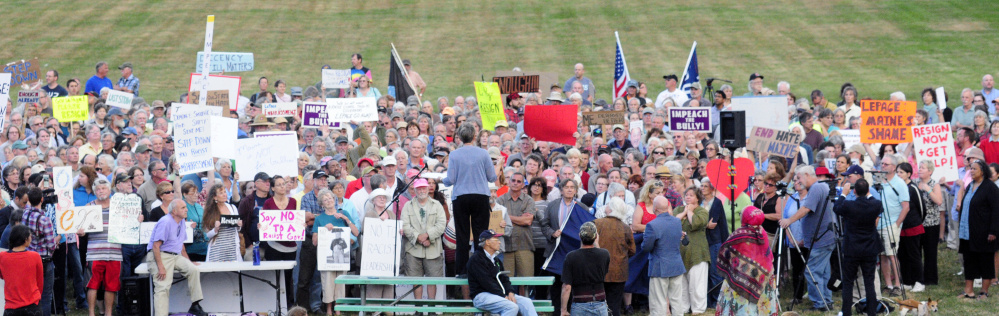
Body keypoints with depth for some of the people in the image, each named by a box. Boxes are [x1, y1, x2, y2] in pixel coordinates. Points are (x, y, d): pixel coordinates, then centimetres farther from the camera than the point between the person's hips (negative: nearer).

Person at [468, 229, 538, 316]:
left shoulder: (496, 259, 23)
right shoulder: (476, 259, -7)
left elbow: (504, 278, 18)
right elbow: (486, 282, -15)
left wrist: (510, 293, -3)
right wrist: (503, 296, -18)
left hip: (500, 294, 9)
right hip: (482, 295, -9)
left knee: (526, 302, -13)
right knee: (512, 307, -31)